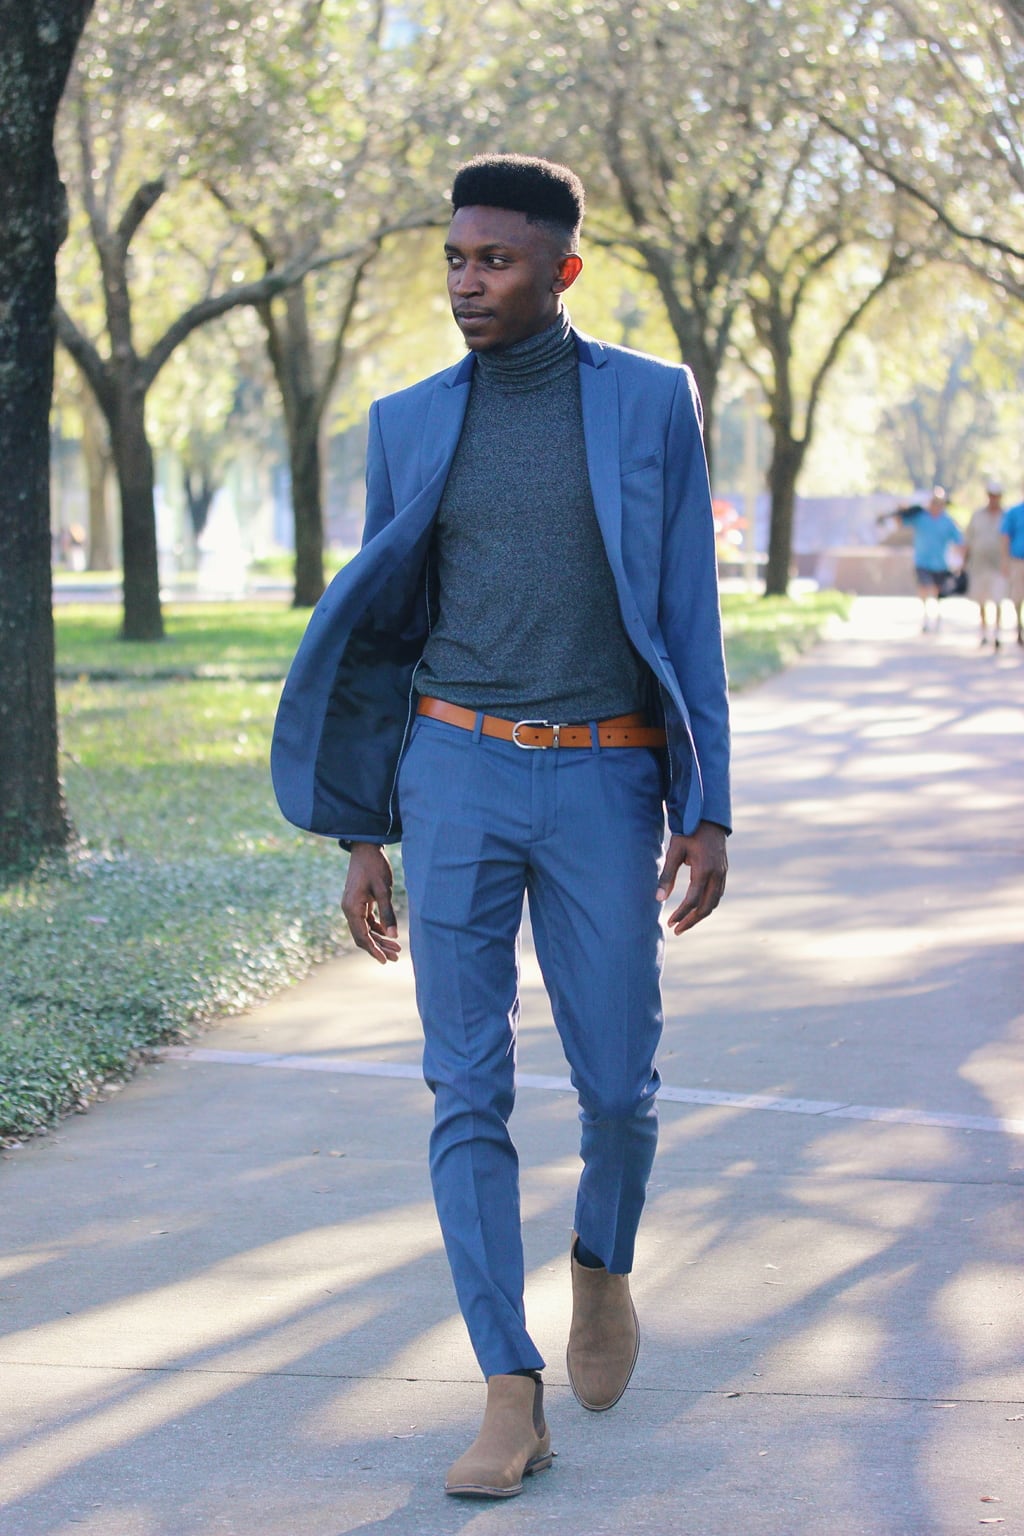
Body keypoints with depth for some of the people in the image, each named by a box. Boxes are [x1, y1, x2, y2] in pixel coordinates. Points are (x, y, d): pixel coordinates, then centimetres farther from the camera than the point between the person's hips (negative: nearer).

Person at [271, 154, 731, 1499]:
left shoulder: (652, 402, 1)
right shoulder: (412, 424, 6)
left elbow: (688, 617, 1)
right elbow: (380, 633, 10)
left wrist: (708, 813, -5)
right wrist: (360, 836, 6)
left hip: (602, 784, -1)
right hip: (456, 778, 1)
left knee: (617, 1082, 3)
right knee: (469, 1091, -5)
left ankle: (604, 1261, 36)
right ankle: (513, 1400, -2)